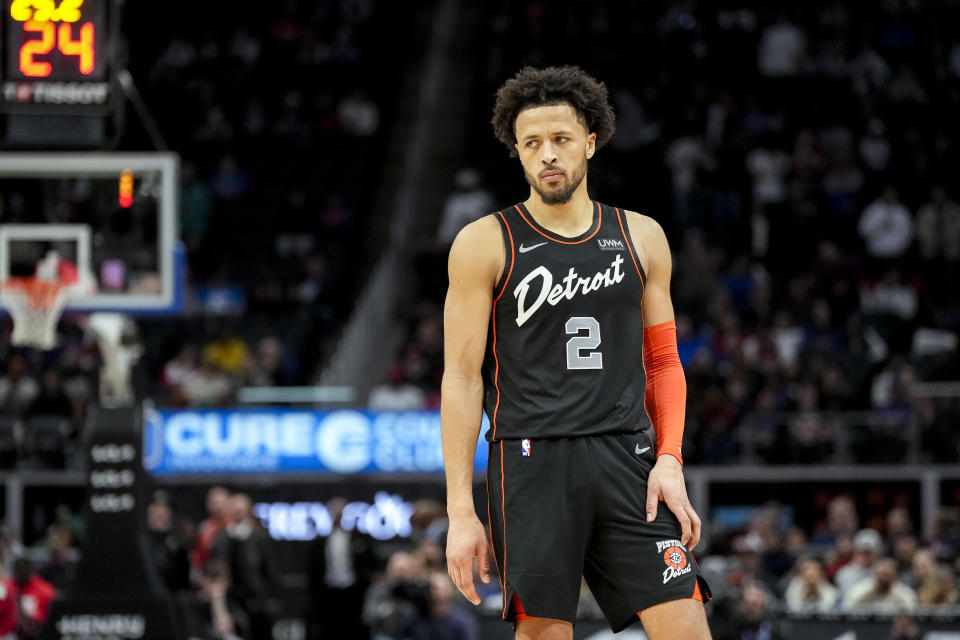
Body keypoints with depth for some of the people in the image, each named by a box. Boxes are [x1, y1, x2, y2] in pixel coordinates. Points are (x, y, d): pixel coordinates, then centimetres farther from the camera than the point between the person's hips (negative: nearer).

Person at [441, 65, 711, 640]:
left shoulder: (641, 237, 13)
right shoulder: (486, 243, 3)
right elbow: (462, 376, 0)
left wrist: (669, 461, 1)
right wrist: (461, 510, -7)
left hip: (628, 459, 3)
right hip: (531, 459, -3)